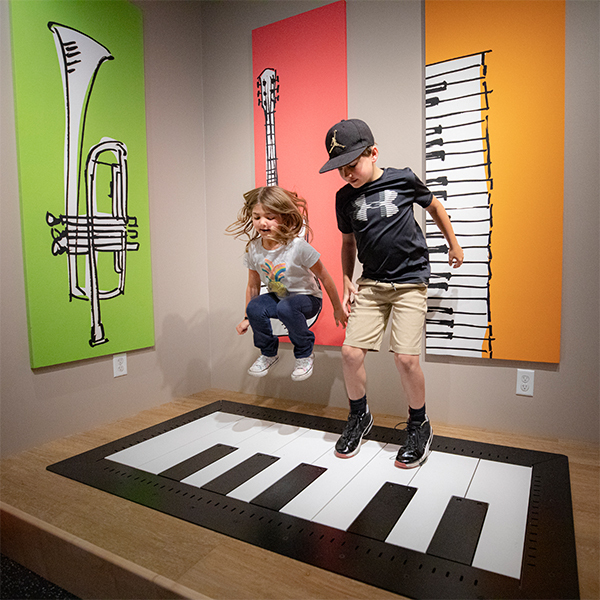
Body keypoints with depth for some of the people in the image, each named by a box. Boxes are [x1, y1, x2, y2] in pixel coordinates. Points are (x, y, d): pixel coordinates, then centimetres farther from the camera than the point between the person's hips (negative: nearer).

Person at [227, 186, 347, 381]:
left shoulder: (298, 246, -26)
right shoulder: (253, 249, -10)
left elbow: (325, 277, -15)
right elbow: (253, 285, 4)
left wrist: (338, 308, -5)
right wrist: (247, 318, 10)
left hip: (307, 298, -4)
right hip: (277, 297, 5)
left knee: (285, 308, -37)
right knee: (255, 307, -26)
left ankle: (305, 354, -8)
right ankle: (268, 352, 3)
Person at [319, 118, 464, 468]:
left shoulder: (403, 179, -4)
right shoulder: (344, 198, 5)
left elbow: (434, 206, 13)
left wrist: (453, 243, 21)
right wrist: (347, 283, 7)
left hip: (410, 282, -3)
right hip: (371, 284, 4)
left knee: (406, 357, -13)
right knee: (351, 351, -6)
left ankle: (420, 427, 14)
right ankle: (360, 417, 21)